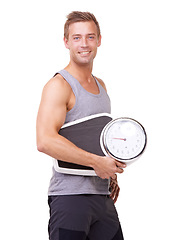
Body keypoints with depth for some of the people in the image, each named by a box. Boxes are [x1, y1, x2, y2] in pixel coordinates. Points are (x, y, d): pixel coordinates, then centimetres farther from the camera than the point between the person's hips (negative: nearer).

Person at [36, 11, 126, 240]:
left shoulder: (100, 85, 16)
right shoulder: (59, 85, -10)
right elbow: (45, 141, -23)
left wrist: (111, 173, 14)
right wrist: (96, 162, -23)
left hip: (103, 196, 8)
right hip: (69, 196, -8)